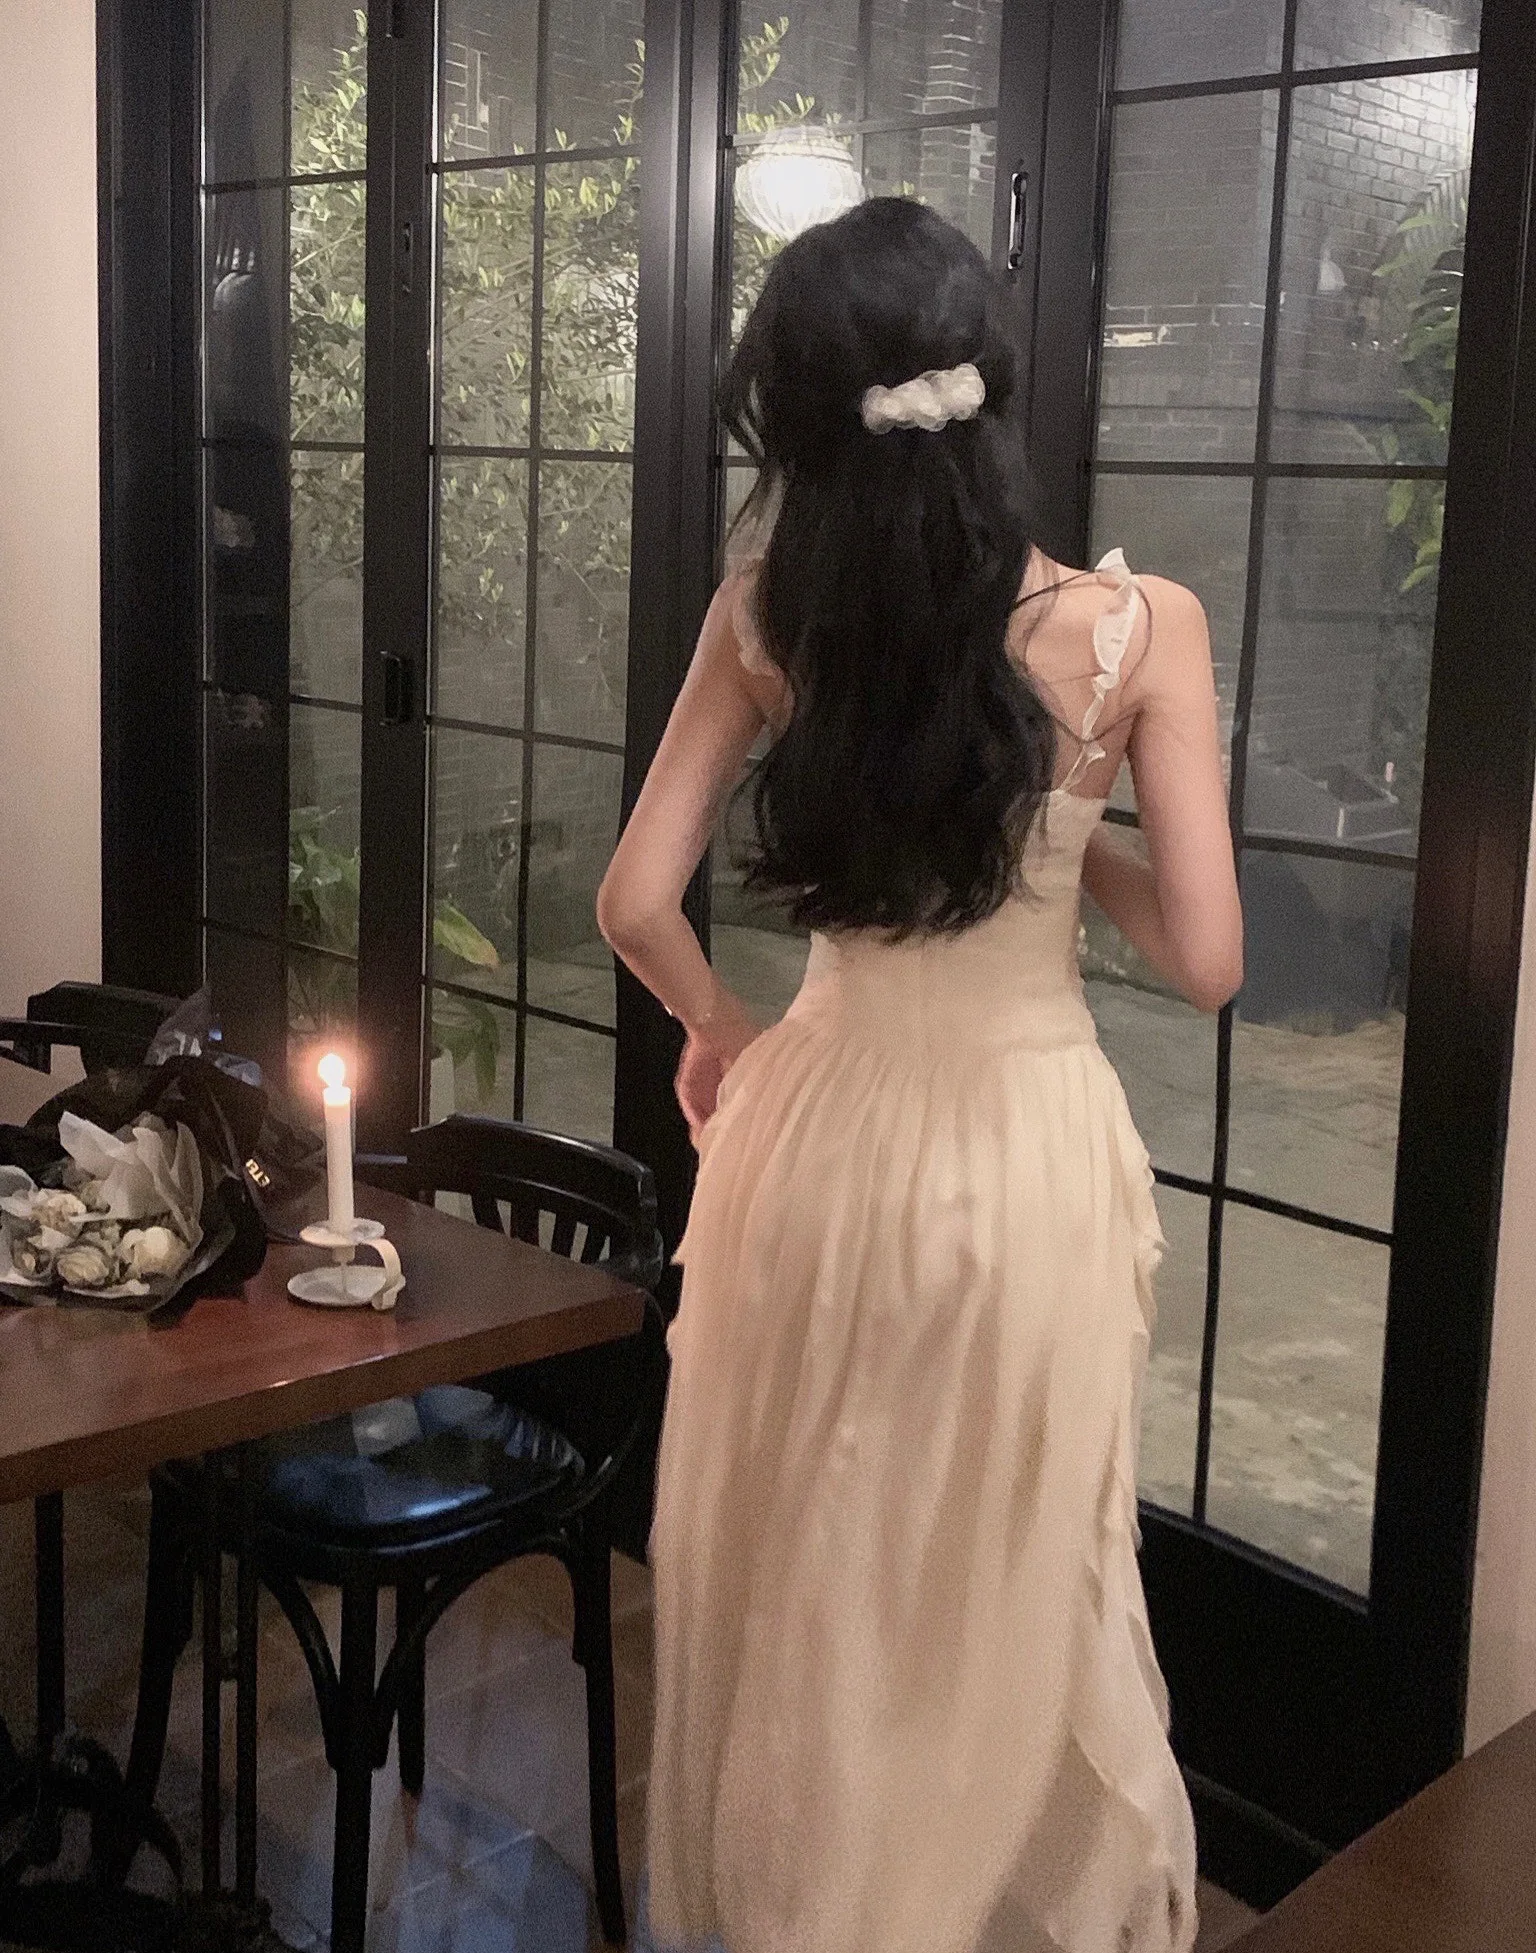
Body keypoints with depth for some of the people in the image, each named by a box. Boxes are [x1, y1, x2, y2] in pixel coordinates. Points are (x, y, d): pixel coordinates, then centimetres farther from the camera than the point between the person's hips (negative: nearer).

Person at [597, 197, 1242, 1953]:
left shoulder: (766, 616, -8)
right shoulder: (1138, 626, -14)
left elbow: (636, 904, -6)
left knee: (799, 1577, 21)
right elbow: (1204, 961, -12)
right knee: (1012, 1590, 19)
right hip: (1031, 1148, -1)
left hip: (820, 1131, 2)